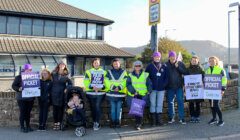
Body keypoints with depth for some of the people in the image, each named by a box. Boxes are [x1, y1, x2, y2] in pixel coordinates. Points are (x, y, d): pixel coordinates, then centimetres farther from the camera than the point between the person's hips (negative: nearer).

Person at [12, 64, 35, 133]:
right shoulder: (19, 77, -5)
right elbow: (13, 85, -6)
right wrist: (19, 89, -24)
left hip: (30, 98, 4)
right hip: (22, 98, -4)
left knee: (28, 112, 10)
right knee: (23, 112, 0)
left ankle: (28, 126, 21)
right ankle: (22, 127, 11)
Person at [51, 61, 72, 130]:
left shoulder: (66, 75, 3)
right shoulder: (53, 74, 3)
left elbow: (70, 83, 6)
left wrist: (67, 89, -9)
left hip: (62, 94, 0)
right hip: (54, 94, 0)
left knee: (61, 109, 2)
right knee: (55, 109, 3)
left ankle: (59, 123, 11)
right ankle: (55, 123, 13)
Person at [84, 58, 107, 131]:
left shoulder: (103, 72, 11)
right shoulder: (88, 72, 8)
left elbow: (106, 82, 6)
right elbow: (86, 82, 0)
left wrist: (101, 87, -12)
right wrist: (92, 87, -15)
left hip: (100, 93, -1)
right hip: (91, 93, 1)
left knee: (98, 107, -13)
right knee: (93, 108, 7)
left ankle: (97, 123, -7)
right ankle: (94, 122, 21)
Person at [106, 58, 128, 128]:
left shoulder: (123, 72, 9)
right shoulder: (109, 72, 9)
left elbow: (125, 82, -2)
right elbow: (107, 82, -2)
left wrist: (119, 87, -17)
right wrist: (113, 87, -16)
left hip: (120, 93, 0)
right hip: (111, 93, 0)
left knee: (119, 108, 2)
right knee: (113, 108, 2)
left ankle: (118, 122, 11)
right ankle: (113, 122, 12)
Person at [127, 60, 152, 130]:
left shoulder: (145, 75, 9)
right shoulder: (130, 75, 9)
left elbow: (149, 84, 9)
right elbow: (128, 84, -2)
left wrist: (148, 91, -7)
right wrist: (134, 91, -16)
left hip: (143, 96, 0)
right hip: (133, 96, 1)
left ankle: (139, 124, 2)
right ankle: (138, 123, 9)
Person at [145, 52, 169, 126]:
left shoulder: (164, 66, 8)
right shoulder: (150, 66, 2)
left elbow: (167, 77, 9)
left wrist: (164, 84, -3)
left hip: (161, 89, 2)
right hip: (152, 89, -2)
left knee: (160, 105, 5)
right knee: (153, 104, 2)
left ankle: (159, 120, 13)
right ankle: (153, 120, 8)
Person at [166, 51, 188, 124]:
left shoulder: (180, 63, 3)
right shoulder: (166, 64, 2)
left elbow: (185, 72, -5)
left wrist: (178, 67, -16)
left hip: (179, 86, -1)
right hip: (170, 87, 1)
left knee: (180, 102, -3)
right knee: (170, 102, 7)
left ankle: (181, 118, 4)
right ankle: (171, 118, 19)